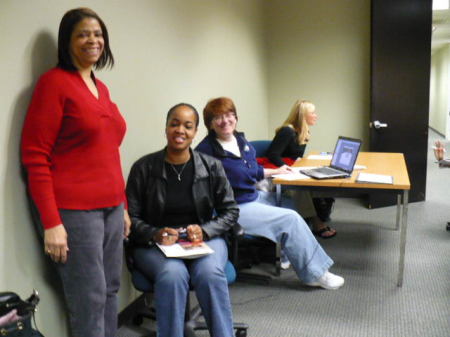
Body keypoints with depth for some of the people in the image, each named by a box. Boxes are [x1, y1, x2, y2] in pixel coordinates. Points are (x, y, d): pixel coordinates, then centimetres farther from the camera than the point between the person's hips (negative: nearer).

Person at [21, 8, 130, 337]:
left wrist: (123, 206, 16)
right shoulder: (54, 81, -7)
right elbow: (35, 157, -11)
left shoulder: (101, 88, 14)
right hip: (74, 210, -7)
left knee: (110, 291, 12)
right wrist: (51, 223, -16)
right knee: (90, 298, -2)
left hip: (111, 207, 7)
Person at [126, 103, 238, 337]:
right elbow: (131, 217, 1)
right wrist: (155, 234, -18)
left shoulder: (211, 166, 3)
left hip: (205, 240, 1)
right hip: (155, 244, -1)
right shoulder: (143, 168, -2)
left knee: (210, 273, -31)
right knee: (173, 274, -34)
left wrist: (205, 231, -12)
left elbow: (230, 211, 6)